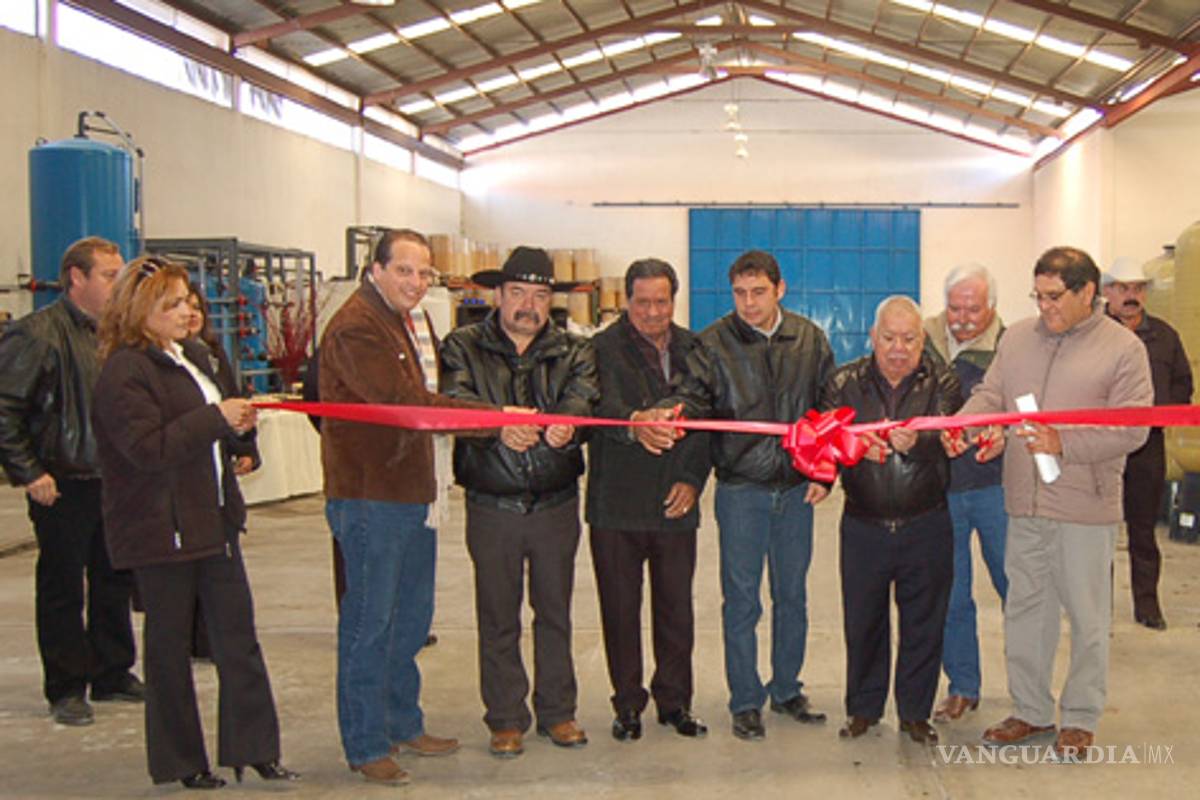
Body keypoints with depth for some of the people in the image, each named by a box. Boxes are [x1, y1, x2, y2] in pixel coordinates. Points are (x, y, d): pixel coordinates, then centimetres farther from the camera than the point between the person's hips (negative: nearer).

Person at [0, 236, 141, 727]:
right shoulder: (40, 334, -13)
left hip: (112, 484, 7)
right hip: (63, 487, -7)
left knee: (115, 581, 14)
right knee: (63, 589, 4)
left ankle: (113, 675, 27)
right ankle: (66, 689, 15)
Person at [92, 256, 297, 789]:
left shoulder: (192, 356, 12)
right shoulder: (123, 373, -14)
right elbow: (147, 448, -23)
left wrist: (239, 421, 4)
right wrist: (217, 419, -23)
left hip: (213, 520, 8)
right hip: (161, 530, -8)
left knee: (238, 636, 8)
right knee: (170, 645, 6)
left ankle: (252, 748, 17)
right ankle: (181, 762, 19)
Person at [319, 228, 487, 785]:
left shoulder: (413, 320, 15)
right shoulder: (356, 327, -17)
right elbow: (405, 404, -23)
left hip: (412, 491, 9)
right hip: (368, 495, -9)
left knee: (412, 615, 18)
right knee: (369, 622, 0)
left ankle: (403, 724, 32)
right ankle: (366, 746, 12)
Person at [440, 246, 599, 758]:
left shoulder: (573, 352, 6)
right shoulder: (463, 348, 2)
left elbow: (583, 398, -14)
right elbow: (455, 403, -16)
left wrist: (565, 426, -37)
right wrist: (501, 425, -36)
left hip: (557, 505, 2)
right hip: (492, 508, -1)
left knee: (555, 611, 12)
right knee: (498, 617, 7)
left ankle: (557, 711, 26)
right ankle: (506, 720, 20)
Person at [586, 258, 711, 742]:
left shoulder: (692, 349, 9)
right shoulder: (605, 348, -3)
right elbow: (604, 406, -21)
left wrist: (692, 479, -2)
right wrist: (633, 425, -43)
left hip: (676, 502, 3)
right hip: (617, 504, -3)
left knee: (676, 607, 10)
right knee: (620, 607, 6)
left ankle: (674, 701, 25)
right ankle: (628, 704, 21)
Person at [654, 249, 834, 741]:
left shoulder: (810, 340, 4)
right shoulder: (715, 342, -4)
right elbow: (696, 397, -14)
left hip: (796, 488, 3)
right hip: (741, 489, -2)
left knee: (792, 594, 12)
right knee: (741, 599, 3)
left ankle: (787, 689, 28)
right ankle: (745, 701, 15)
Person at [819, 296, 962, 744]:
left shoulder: (942, 383, 1)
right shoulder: (844, 383, 3)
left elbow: (951, 441, -15)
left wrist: (917, 442, -36)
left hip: (926, 526, 0)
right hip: (864, 525, 1)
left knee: (923, 622, 8)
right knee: (862, 621, 9)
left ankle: (915, 712, 24)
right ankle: (863, 708, 26)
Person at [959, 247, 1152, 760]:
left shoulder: (1123, 348, -5)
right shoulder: (1017, 338, 10)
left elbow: (1132, 428, -10)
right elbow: (990, 394, 10)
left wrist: (1064, 444, -21)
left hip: (1086, 507, -5)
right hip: (1025, 505, 5)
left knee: (1087, 616, 6)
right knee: (1025, 607, 13)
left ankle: (1080, 719, 22)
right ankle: (1031, 711, 27)